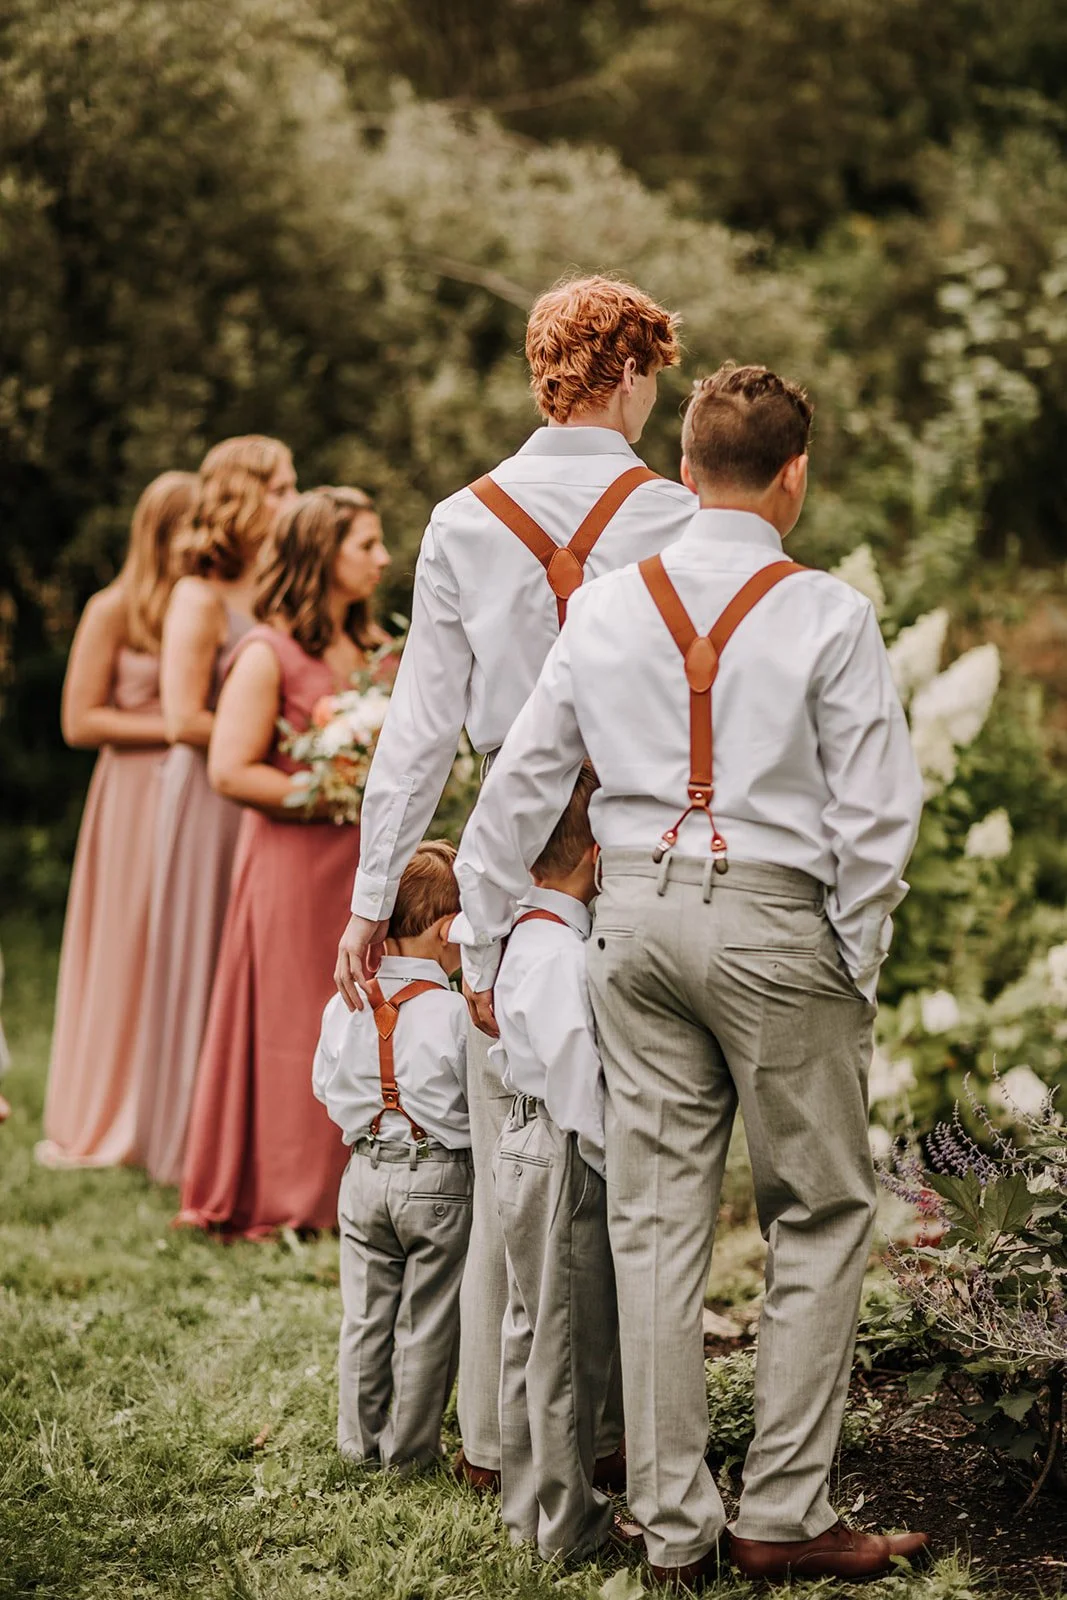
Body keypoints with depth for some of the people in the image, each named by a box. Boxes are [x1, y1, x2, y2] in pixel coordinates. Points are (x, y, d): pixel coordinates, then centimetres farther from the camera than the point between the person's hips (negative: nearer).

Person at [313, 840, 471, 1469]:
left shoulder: (343, 1006, -2)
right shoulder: (457, 1013, -17)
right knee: (426, 1323, 7)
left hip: (366, 1174, 5)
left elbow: (327, 1087, 9)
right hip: (440, 1179, -5)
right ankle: (408, 1446, 16)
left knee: (366, 1316, 15)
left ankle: (360, 1438, 25)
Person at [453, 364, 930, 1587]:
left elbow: (520, 784, 11)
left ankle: (673, 1527, 13)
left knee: (655, 1222, 8)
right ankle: (782, 1514, 7)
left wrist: (480, 946, 20)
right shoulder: (827, 616, -7)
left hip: (636, 914, 4)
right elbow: (877, 810, -9)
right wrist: (856, 961, 4)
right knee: (821, 1215, 8)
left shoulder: (605, 608, 6)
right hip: (774, 916, -4)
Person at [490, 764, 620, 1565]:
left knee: (534, 1336, 18)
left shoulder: (526, 938, 11)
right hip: (564, 1164, -11)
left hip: (530, 1147, 11)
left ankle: (529, 1506, 29)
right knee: (568, 1343, -1)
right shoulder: (560, 952, -21)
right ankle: (566, 1524, 8)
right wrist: (620, 1163, -14)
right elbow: (579, 1077, -23)